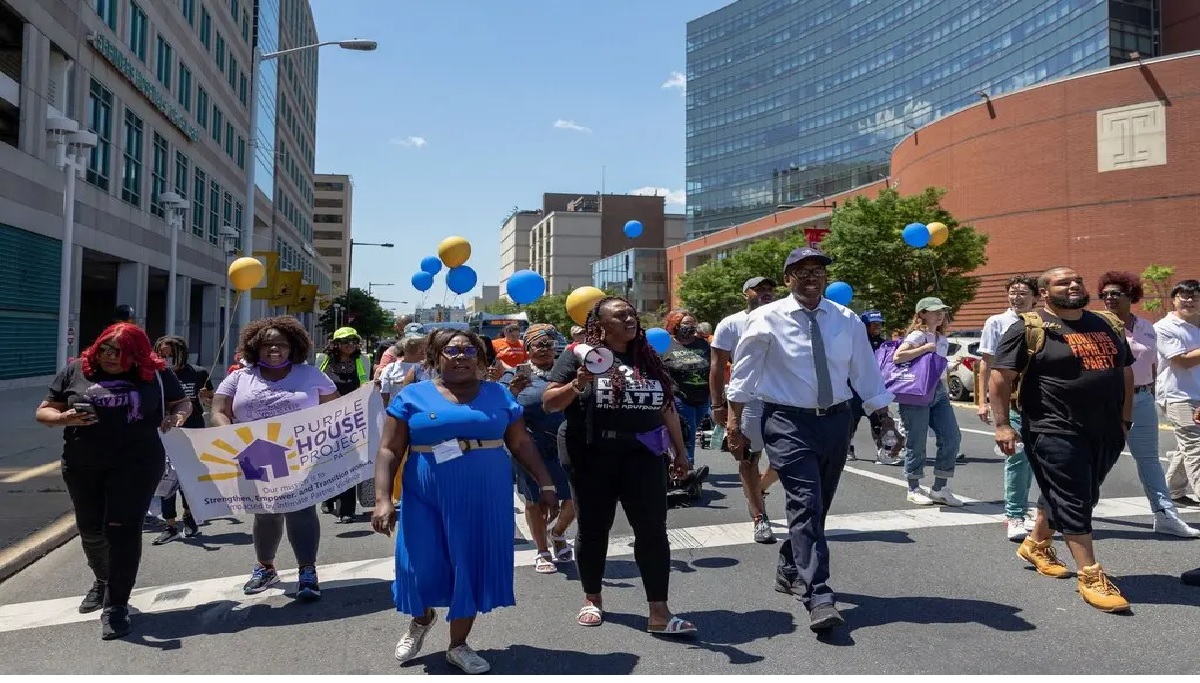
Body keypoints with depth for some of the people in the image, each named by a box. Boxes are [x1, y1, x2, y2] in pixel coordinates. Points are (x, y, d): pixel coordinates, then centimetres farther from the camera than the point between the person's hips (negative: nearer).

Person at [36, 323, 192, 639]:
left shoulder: (155, 373, -2)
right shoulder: (75, 371, 2)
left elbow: (182, 402, 9)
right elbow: (44, 412, 6)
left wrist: (177, 417, -14)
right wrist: (65, 418, -16)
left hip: (137, 464, -3)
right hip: (83, 465, 3)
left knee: (122, 528, -7)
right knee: (90, 529, 17)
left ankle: (117, 605, 2)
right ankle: (102, 581, 45)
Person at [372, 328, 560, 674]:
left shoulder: (498, 394, 6)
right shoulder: (412, 395, 1)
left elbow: (521, 443, 9)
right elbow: (389, 451, -1)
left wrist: (545, 484, 3)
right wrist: (383, 499, -11)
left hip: (485, 499, 1)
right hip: (426, 499, -1)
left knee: (473, 567, 6)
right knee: (422, 566, 2)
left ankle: (458, 645, 26)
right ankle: (422, 618, 37)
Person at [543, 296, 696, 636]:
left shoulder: (649, 359, 12)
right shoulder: (579, 355, -3)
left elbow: (667, 407, 16)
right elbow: (549, 403, -5)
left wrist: (679, 451, 15)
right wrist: (577, 384, -23)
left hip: (643, 457, 3)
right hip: (594, 458, -3)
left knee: (653, 530, -1)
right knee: (593, 529, 10)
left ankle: (659, 612, 5)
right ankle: (592, 599, 29)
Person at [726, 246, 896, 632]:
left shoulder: (847, 321, 5)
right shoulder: (767, 319, -6)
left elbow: (866, 371, 8)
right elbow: (744, 371, -1)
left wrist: (884, 417, 6)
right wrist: (734, 418, -3)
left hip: (836, 420, 5)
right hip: (788, 423, -5)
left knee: (818, 505, 15)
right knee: (806, 504, -13)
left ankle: (790, 572, 36)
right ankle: (819, 598, -12)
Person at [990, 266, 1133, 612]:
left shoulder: (1108, 325, 12)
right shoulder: (1029, 328, -8)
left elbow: (1125, 372, 20)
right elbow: (999, 377, -11)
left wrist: (1125, 419, 15)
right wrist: (1002, 424, -15)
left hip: (1106, 432, 7)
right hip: (1056, 432, -7)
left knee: (1061, 495, 18)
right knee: (1073, 502, -3)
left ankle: (1036, 544, 38)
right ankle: (1091, 577, 5)